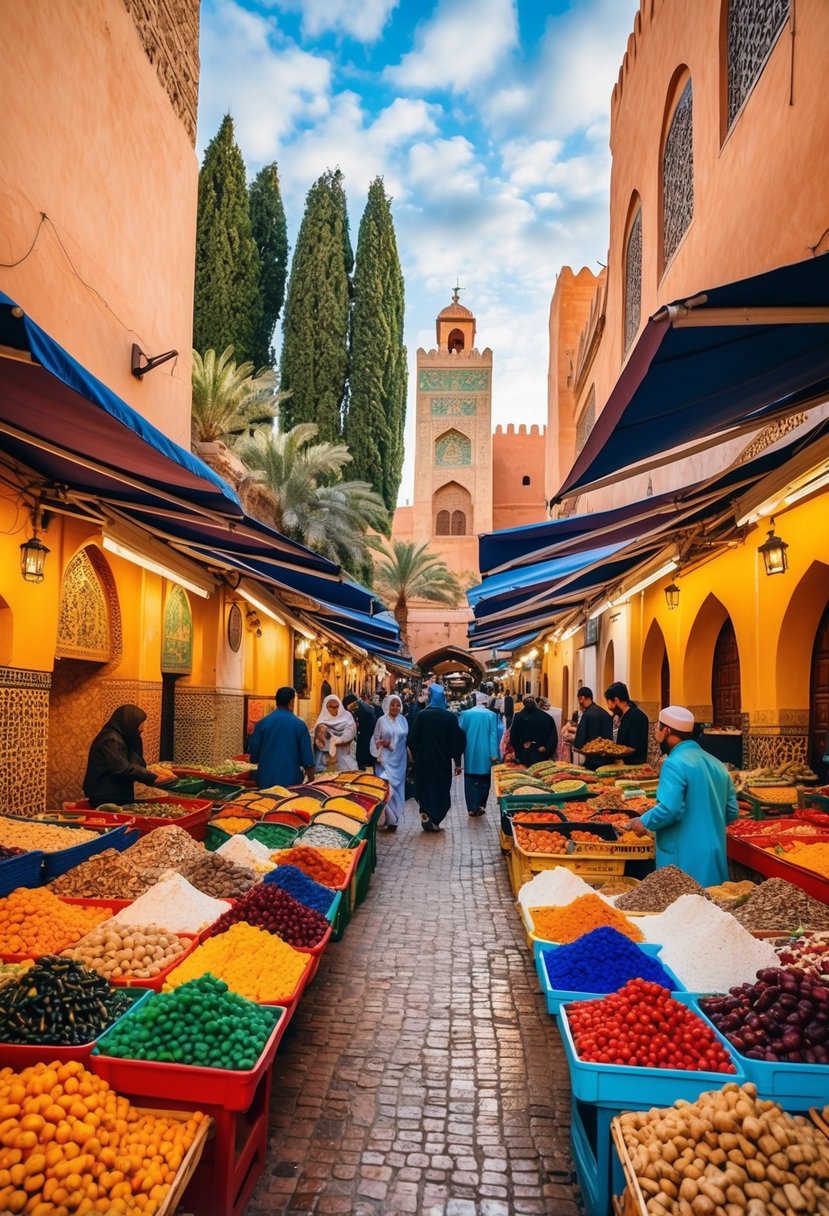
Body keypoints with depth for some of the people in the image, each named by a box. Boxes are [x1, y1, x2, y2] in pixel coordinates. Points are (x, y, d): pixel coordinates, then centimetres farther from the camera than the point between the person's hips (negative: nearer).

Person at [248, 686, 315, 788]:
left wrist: (255, 759, 25)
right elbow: (306, 753, -3)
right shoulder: (299, 724, -5)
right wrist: (310, 774, 9)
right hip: (291, 777, -1)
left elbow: (253, 749, 4)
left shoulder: (262, 722, -3)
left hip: (267, 777, 1)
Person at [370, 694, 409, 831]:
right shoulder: (382, 721, -1)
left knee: (397, 787, 4)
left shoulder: (403, 720, 7)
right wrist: (382, 742, -18)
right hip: (386, 759, -3)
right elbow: (375, 740, 2)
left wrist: (409, 755, 4)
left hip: (399, 760, 3)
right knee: (386, 787, -11)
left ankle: (393, 818, 14)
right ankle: (389, 818, -1)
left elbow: (407, 738, 12)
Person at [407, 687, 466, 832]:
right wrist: (457, 762, 2)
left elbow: (413, 738, -6)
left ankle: (425, 814, 1)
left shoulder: (421, 715, -8)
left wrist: (415, 756, 8)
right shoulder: (450, 717, -8)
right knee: (441, 789, 11)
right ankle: (434, 819, 3)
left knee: (426, 787, 14)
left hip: (424, 760, 0)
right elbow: (457, 741, -5)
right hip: (443, 760, 0)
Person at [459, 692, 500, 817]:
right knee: (484, 780, 13)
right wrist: (494, 755, -6)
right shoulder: (491, 715, -5)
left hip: (470, 753, 1)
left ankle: (472, 808, 4)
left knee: (470, 781, 7)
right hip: (484, 753, -1)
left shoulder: (466, 714, -1)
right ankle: (481, 805, 9)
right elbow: (493, 735, -7)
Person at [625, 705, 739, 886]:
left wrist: (643, 822, -8)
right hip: (715, 857, 8)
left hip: (684, 861, -8)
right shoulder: (717, 764, 10)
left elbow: (669, 810, -24)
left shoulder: (676, 763, -14)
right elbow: (731, 812, 12)